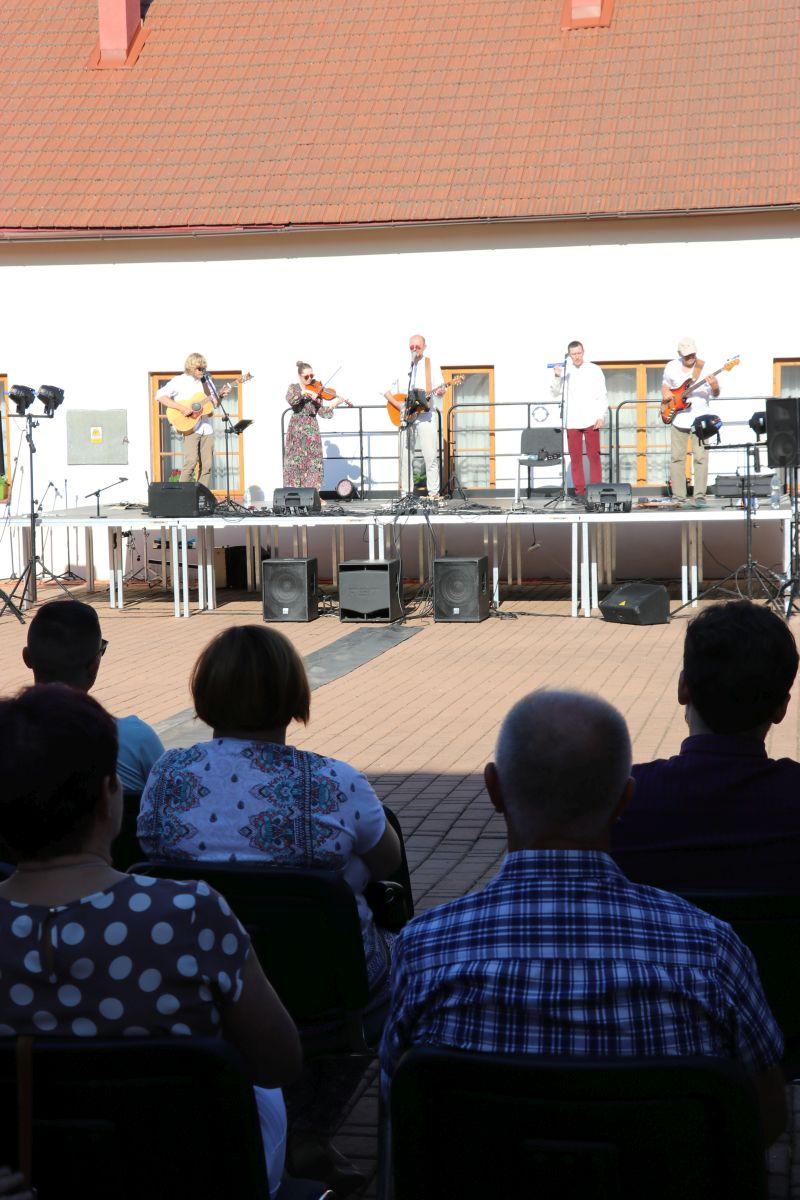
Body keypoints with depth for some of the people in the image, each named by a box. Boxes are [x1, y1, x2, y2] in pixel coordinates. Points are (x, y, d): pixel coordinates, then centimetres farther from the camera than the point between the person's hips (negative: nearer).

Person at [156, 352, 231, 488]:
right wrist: (181, 408, -19)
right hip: (189, 427, -6)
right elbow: (160, 396, -11)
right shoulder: (179, 381, -1)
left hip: (207, 428, 6)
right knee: (191, 461, -19)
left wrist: (220, 396, 3)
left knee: (207, 465, 1)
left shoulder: (206, 382, 17)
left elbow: (214, 404, 25)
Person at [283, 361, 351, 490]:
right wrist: (304, 392, -27)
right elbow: (290, 400, -18)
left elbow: (322, 412, -3)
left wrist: (334, 404, -17)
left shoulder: (316, 390, 6)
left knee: (314, 464, -6)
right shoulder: (293, 388, 4)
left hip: (312, 431, 1)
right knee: (294, 462, -4)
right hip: (296, 431, -1)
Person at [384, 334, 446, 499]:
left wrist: (441, 391, -22)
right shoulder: (402, 368, 13)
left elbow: (439, 390, 2)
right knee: (404, 455, 0)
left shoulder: (431, 366, 8)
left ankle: (434, 492, -5)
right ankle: (406, 492, 7)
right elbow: (387, 391, 14)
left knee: (431, 455, -9)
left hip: (426, 415, -2)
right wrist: (397, 404, -2)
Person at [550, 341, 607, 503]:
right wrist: (557, 377, -10)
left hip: (590, 420, -2)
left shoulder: (594, 370, 5)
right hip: (571, 421, 2)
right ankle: (580, 491, 5)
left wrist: (601, 416, -3)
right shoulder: (565, 371, 9)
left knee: (594, 456, -3)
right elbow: (556, 393, 7)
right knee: (575, 457, 1)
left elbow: (602, 395, 5)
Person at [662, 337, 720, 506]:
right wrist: (665, 393, -1)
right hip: (678, 418, 3)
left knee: (701, 457, -8)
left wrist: (714, 387, -25)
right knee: (676, 457, 3)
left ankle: (700, 496, -6)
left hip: (700, 419, -3)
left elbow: (715, 394, -2)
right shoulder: (671, 367, 4)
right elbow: (665, 385, 21)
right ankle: (678, 497, 9)